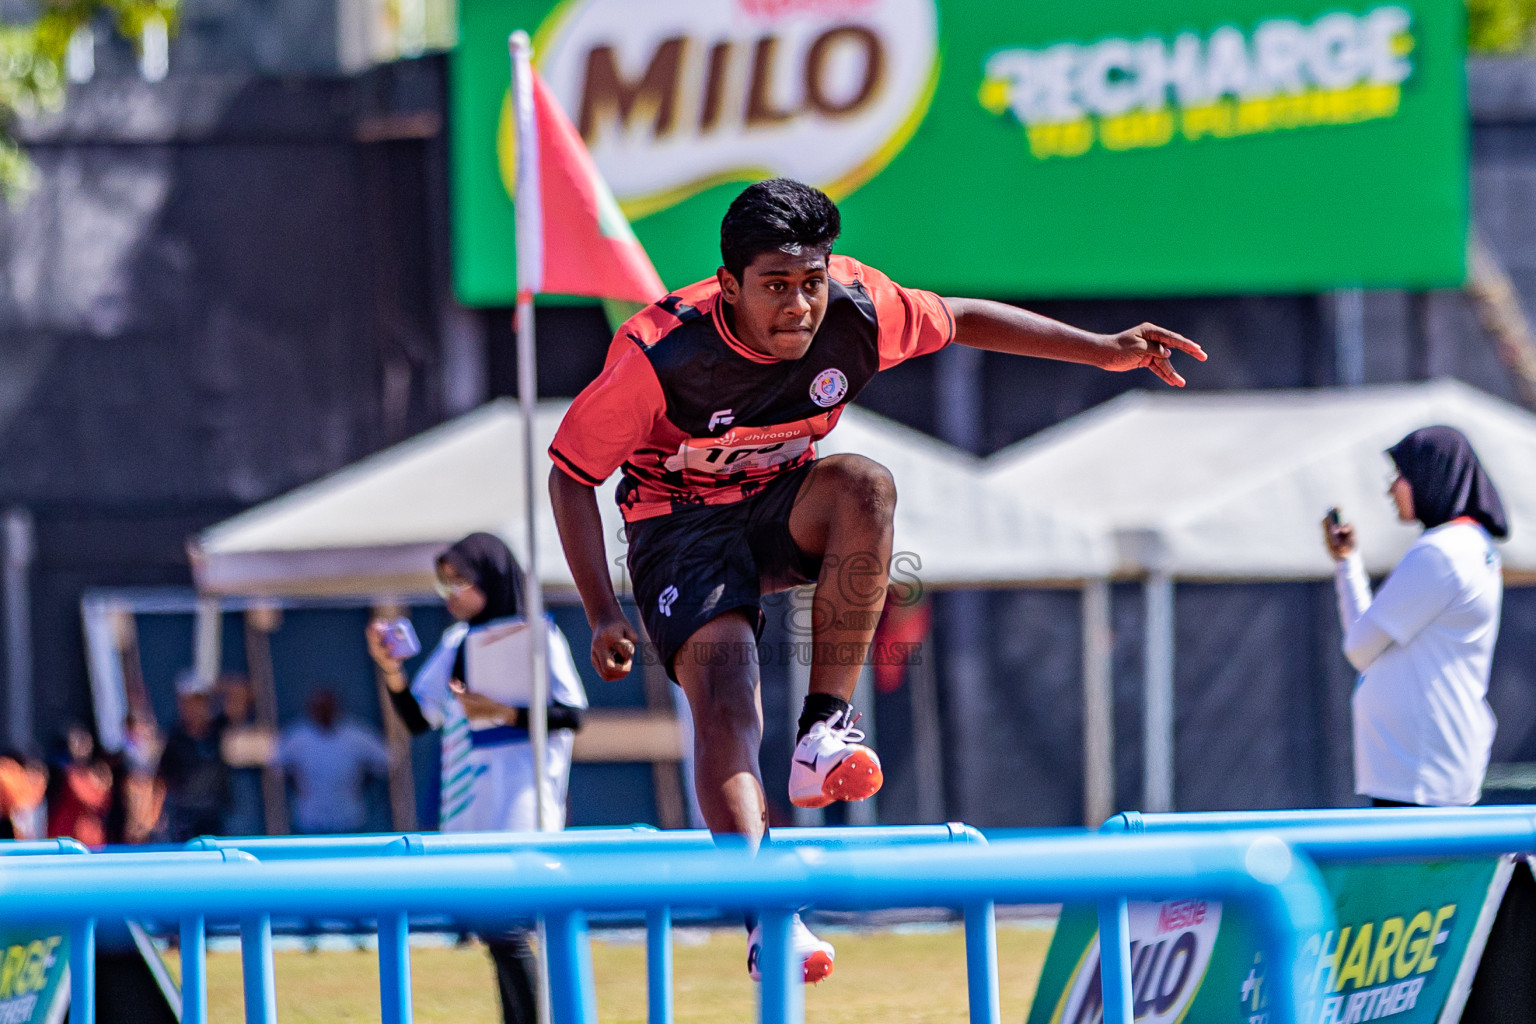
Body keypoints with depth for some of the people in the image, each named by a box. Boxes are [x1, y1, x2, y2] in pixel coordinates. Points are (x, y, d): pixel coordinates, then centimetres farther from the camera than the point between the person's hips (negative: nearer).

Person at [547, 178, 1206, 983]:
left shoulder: (853, 309, -18)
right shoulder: (661, 352, -27)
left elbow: (960, 320, 3)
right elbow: (570, 471, -14)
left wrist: (1103, 351, 0)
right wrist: (602, 616, -19)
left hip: (782, 510, 3)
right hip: (682, 531, -3)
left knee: (863, 487, -31)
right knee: (725, 703, -27)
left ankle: (823, 729, -27)